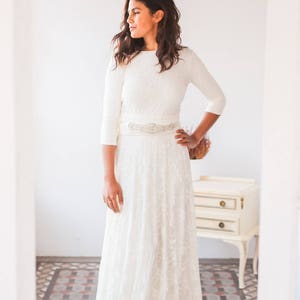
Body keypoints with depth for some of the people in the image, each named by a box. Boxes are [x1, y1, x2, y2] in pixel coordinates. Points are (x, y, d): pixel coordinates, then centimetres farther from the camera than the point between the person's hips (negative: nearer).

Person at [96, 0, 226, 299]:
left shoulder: (185, 59, -1)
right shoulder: (122, 60, -4)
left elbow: (218, 99, 14)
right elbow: (109, 120, -6)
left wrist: (196, 137, 6)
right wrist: (109, 177, -11)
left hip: (170, 159, 1)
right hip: (131, 159, -1)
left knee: (172, 240, 9)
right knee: (129, 243, 5)